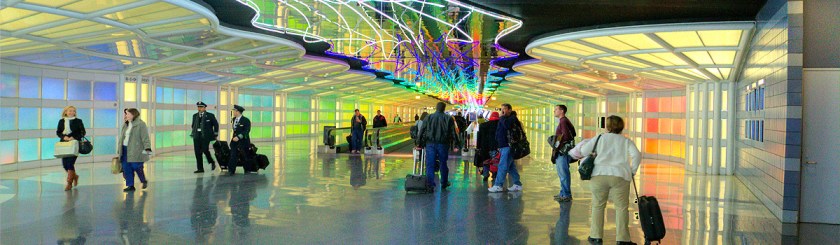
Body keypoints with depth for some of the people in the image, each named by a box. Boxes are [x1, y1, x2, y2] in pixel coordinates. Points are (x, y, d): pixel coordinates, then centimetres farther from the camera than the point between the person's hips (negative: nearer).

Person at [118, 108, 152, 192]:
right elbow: (122, 137, 21)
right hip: (125, 150, 8)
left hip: (136, 151, -7)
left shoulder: (140, 124, -8)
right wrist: (119, 150, 21)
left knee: (137, 167, -5)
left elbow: (145, 137, -14)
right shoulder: (125, 125, 16)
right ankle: (130, 185, 14)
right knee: (126, 168, 5)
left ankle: (144, 181, 20)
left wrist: (147, 148, -23)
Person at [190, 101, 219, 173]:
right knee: (197, 152, 0)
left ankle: (212, 162, 11)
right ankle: (200, 168, 6)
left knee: (205, 150, -16)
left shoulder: (210, 115, 0)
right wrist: (193, 134, 15)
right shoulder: (195, 115, 13)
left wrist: (215, 135, 3)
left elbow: (216, 125, 5)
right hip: (197, 136, 5)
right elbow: (193, 125, 22)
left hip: (205, 136, -4)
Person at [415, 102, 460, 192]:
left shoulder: (428, 118, 5)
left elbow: (422, 131, 3)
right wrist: (456, 145, 2)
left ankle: (430, 185, -6)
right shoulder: (448, 119, 2)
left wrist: (420, 144, 6)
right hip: (443, 144, 0)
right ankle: (444, 183, 26)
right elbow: (453, 132, 0)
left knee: (430, 165, 1)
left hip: (430, 144, 0)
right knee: (443, 164, 14)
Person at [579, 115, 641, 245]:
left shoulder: (600, 138, 14)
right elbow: (637, 155, -2)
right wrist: (633, 171, 9)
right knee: (621, 207, 4)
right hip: (620, 176, 0)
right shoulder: (626, 141, 14)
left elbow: (583, 151, 8)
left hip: (599, 175, 1)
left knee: (597, 206, 11)